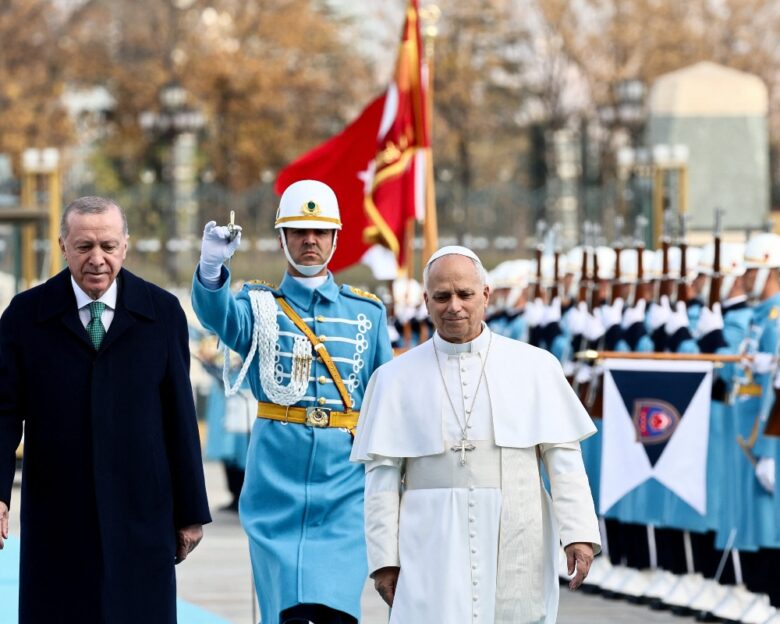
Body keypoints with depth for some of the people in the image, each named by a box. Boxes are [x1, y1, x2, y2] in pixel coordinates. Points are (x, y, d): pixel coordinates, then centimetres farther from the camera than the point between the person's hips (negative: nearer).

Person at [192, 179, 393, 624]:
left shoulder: (368, 312, 13)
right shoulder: (261, 306, 7)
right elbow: (217, 314, -16)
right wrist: (211, 269, -38)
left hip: (345, 476, 1)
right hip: (277, 476, 0)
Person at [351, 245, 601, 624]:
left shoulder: (535, 367, 7)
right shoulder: (396, 379, 6)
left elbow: (563, 456, 3)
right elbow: (383, 474, 3)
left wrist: (578, 534, -7)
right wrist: (384, 558, -3)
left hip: (517, 546, 1)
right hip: (434, 548, -1)